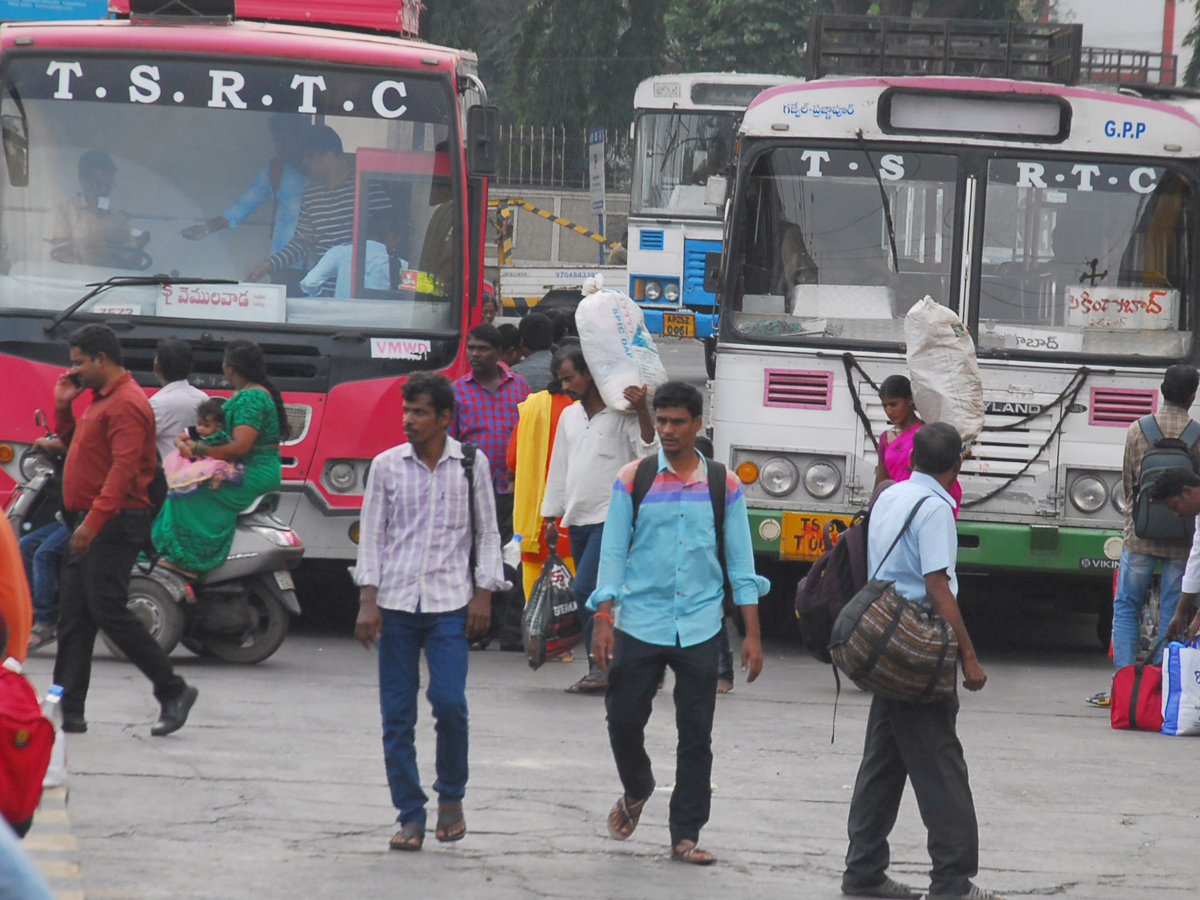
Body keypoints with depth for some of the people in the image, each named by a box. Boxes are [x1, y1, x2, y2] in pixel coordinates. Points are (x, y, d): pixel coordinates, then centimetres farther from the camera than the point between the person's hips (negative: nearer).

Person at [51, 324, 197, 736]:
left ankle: (173, 691, -6)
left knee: (108, 610, -13)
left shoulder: (126, 404, -15)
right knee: (72, 617, 6)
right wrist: (63, 406, 15)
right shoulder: (100, 400, 19)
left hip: (113, 525, -11)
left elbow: (123, 468, -24)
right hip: (88, 523, 11)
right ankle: (69, 713, 6)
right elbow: (72, 444, 30)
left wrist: (94, 521, -31)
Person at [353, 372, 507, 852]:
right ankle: (410, 815, 7)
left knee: (448, 702, -13)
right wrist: (368, 601, -1)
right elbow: (372, 535, 6)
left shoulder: (471, 464, 4)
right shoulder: (387, 466, 5)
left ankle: (451, 795, 10)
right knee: (397, 715, 0)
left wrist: (483, 594, 1)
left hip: (450, 602, -1)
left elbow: (487, 533, 9)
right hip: (396, 603, 1)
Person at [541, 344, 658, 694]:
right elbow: (559, 468, 22)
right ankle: (600, 671, 9)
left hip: (612, 517, -7)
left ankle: (601, 667, -16)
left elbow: (650, 454, -13)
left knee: (586, 588, -18)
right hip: (578, 520, 7)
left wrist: (642, 412, -24)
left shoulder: (622, 415, -5)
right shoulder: (569, 416, 16)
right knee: (590, 594, 6)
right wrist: (550, 516, 21)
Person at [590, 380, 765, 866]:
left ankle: (685, 835, 7)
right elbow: (613, 552, 2)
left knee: (696, 735, 0)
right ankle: (636, 791, 30)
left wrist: (752, 635, 3)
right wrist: (603, 619, -7)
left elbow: (740, 562, 7)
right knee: (624, 717, 0)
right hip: (640, 621, 0)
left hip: (699, 625, 0)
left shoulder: (724, 486, 5)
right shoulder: (633, 480, 2)